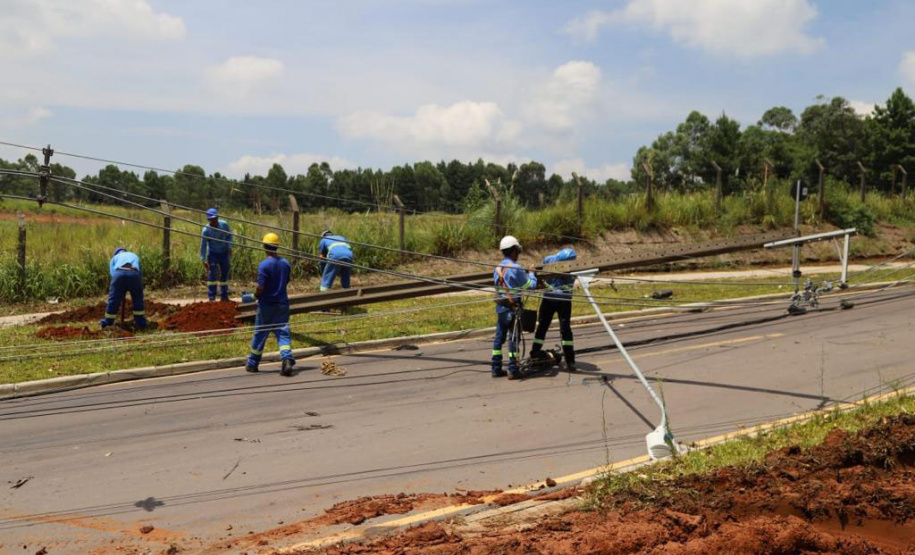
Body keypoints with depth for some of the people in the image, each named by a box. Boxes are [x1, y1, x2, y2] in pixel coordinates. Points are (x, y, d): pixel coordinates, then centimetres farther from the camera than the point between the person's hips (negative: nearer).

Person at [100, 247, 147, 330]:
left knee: (113, 299, 11)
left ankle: (107, 322, 21)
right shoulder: (134, 256, 39)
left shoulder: (115, 257, 33)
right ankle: (140, 322, 21)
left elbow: (112, 272, 18)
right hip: (134, 274, 1)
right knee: (138, 299, 17)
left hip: (119, 274, 0)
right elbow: (140, 273, 30)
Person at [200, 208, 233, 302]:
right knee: (212, 275, -12)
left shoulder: (224, 224, -12)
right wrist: (203, 260, -20)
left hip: (224, 253, 4)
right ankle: (211, 297, -9)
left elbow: (229, 235, 6)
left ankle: (224, 296, 22)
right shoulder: (206, 230, -20)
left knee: (224, 274, 10)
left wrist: (229, 247, -5)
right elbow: (203, 245, -16)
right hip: (213, 254, -4)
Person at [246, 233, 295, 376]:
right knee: (283, 333, 2)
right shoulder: (286, 263, 2)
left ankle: (252, 364, 24)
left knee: (260, 334, 10)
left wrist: (256, 296, 2)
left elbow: (260, 288, -18)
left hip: (267, 305, -4)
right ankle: (287, 359, -18)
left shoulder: (264, 265, -16)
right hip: (282, 304, 4)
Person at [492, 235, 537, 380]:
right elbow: (530, 285, -11)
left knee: (499, 337, 11)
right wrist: (531, 275, 10)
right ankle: (513, 370, 0)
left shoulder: (497, 268, 8)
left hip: (500, 307, 7)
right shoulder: (516, 268, -15)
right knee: (513, 338, -2)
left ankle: (496, 369, 16)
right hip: (512, 308, -7)